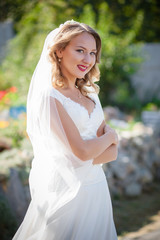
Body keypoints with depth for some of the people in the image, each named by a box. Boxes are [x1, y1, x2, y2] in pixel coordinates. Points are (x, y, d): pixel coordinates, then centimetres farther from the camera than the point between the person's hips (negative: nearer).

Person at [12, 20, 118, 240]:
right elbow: (82, 152, -19)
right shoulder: (50, 96, -15)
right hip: (67, 191, -7)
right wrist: (110, 137, -2)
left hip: (97, 187, 7)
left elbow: (112, 152, 4)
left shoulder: (89, 94, 9)